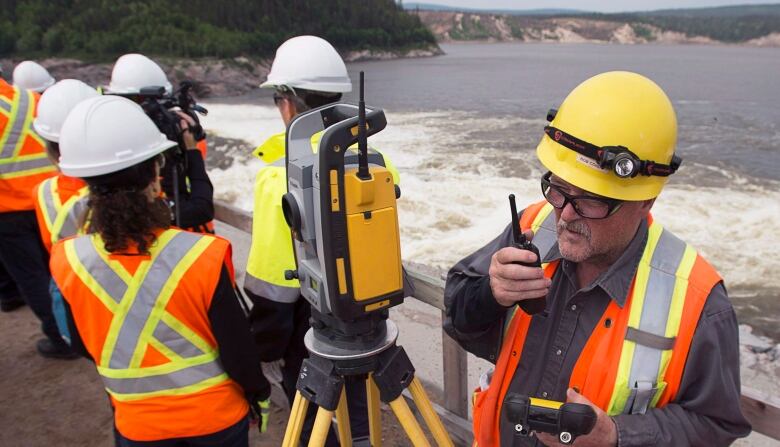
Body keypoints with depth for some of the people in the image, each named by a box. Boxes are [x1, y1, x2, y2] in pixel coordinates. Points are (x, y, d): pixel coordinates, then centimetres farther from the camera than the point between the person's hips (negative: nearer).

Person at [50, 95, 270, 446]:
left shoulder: (67, 261, -17)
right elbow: (237, 347, -16)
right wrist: (259, 394, 2)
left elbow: (83, 346, 0)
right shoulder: (205, 256, -27)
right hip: (217, 416, -2)